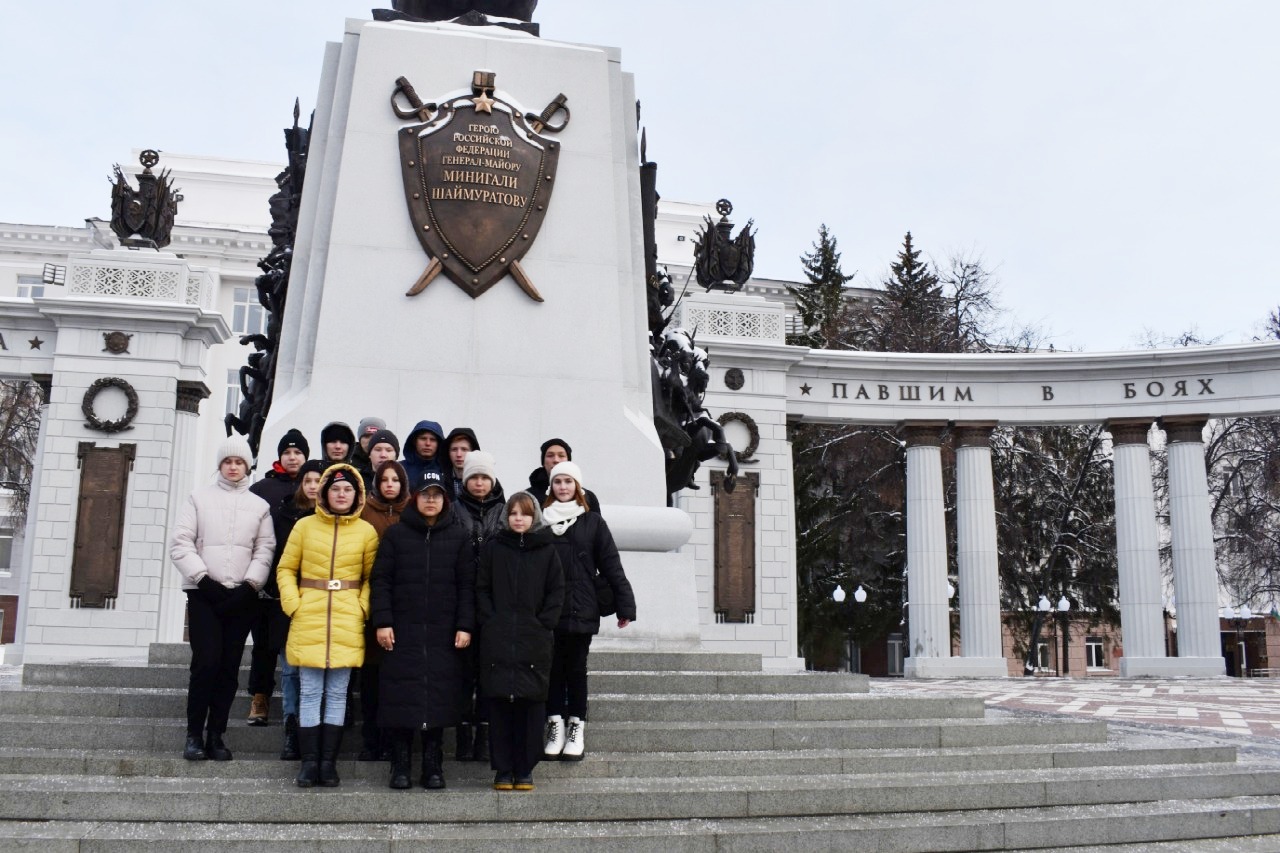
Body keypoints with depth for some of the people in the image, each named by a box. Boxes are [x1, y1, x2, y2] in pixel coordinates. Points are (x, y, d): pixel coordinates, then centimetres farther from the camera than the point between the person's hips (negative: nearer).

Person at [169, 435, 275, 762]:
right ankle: (194, 733, 0)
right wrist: (204, 579, -9)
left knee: (229, 666, 1)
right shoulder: (199, 498, 7)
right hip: (204, 594, -2)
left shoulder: (259, 505, 10)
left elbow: (265, 550, 3)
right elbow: (180, 543, 0)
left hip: (241, 597, 2)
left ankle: (216, 734, 9)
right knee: (207, 661, -11)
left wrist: (249, 585, -9)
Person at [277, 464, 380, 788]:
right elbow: (286, 569, 8)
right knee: (310, 692, 1)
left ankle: (329, 762, 9)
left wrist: (363, 607, -4)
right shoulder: (305, 526, 4)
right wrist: (292, 603, -3)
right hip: (309, 619, 0)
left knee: (337, 693, 3)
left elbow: (372, 577, 9)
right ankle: (309, 761, 7)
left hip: (347, 621, 0)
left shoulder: (367, 531, 4)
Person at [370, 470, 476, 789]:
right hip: (403, 632, 0)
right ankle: (400, 766, 9)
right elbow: (380, 580, 4)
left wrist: (465, 626, -2)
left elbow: (467, 585, 5)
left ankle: (433, 766, 10)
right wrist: (382, 622, -5)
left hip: (443, 634, 0)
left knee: (439, 697, 1)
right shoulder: (395, 534, 6)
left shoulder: (458, 536, 7)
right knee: (402, 698, 0)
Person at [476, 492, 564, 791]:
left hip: (535, 640, 0)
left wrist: (543, 624, -4)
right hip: (497, 641, 0)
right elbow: (482, 589, 7)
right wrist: (490, 621, -5)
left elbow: (556, 591, 6)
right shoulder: (493, 548, 8)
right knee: (499, 704, 0)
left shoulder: (546, 550, 8)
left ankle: (524, 771, 10)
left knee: (531, 704, 1)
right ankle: (503, 770, 9)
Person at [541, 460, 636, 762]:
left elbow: (611, 566, 2)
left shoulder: (593, 522, 4)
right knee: (553, 667, 6)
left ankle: (577, 728, 14)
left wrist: (625, 605, -4)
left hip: (581, 610, -1)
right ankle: (556, 725, 15)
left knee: (576, 667, 6)